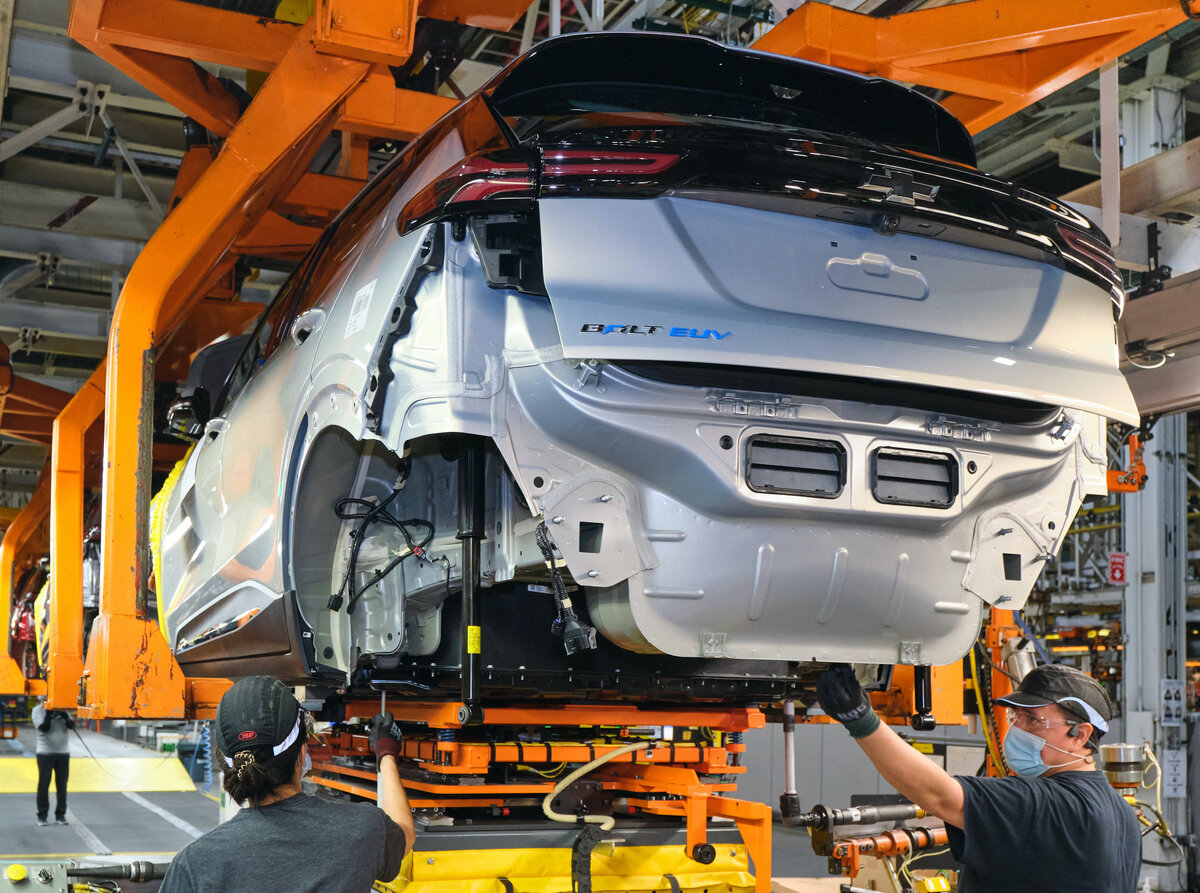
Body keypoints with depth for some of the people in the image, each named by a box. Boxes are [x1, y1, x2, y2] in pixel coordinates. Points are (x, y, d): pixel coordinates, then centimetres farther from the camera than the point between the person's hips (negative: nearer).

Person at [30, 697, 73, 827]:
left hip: (63, 753, 2)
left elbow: (71, 725, -3)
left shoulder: (63, 709, 7)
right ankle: (42, 816, 8)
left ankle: (60, 815, 12)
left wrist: (64, 714, -18)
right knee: (44, 785, 0)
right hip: (45, 752, -2)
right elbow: (44, 728, -13)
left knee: (62, 786, 4)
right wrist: (48, 713, -17)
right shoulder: (37, 710, -1)